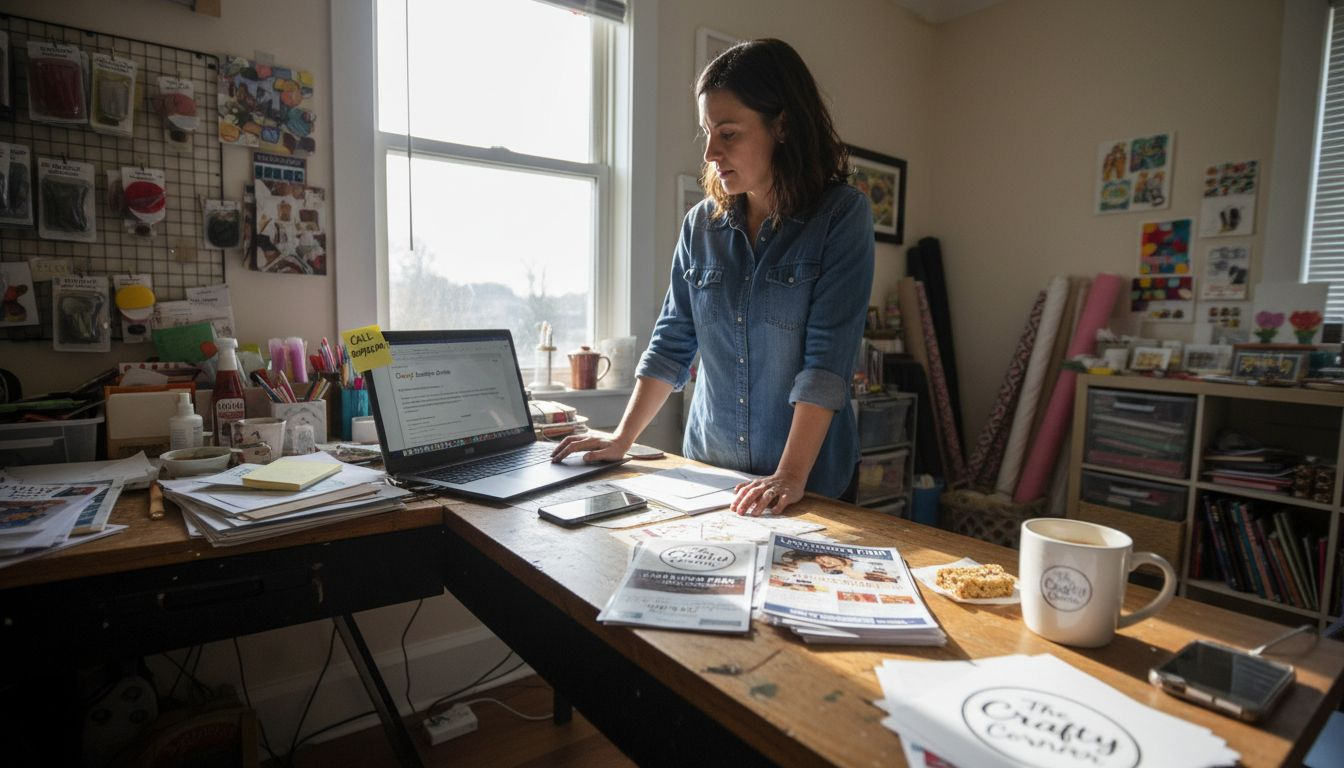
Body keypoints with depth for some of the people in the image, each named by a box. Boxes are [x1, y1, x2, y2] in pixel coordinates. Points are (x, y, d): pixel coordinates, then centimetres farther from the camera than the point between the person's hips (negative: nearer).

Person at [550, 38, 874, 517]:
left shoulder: (842, 214, -11)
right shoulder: (701, 225, 1)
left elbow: (827, 356, -18)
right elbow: (671, 343, 3)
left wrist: (790, 476, -24)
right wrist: (621, 441, -1)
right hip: (706, 468, 4)